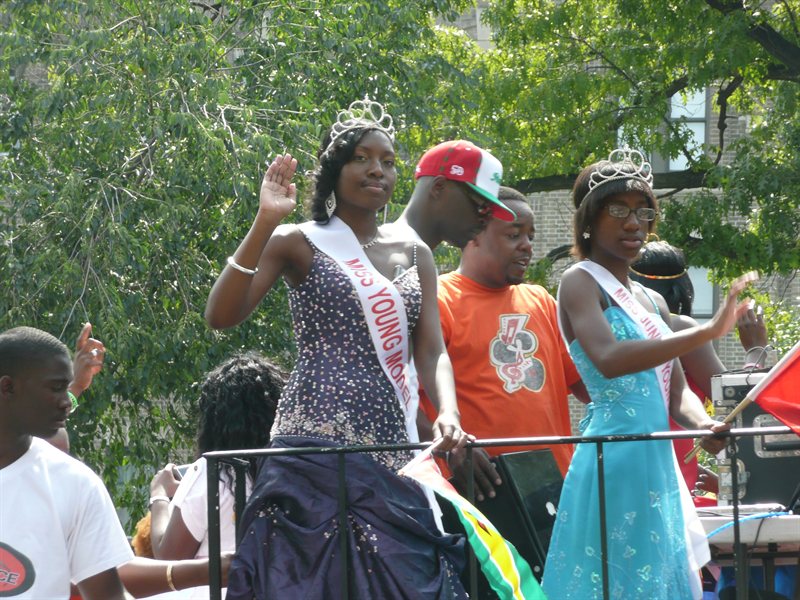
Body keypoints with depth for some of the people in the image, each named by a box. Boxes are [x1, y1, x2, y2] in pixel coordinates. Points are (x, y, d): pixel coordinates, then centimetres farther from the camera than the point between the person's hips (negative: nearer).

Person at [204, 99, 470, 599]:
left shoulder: (413, 253, 16)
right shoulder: (299, 244, 4)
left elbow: (432, 352, 7)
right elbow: (221, 316, -9)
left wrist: (448, 414, -14)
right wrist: (265, 224, -16)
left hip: (394, 449, 5)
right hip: (320, 442, -5)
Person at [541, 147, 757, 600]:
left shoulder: (652, 303, 19)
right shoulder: (581, 282, -6)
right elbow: (608, 359, -24)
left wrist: (704, 425, -6)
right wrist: (706, 333, -28)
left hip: (659, 466, 8)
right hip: (615, 464, -8)